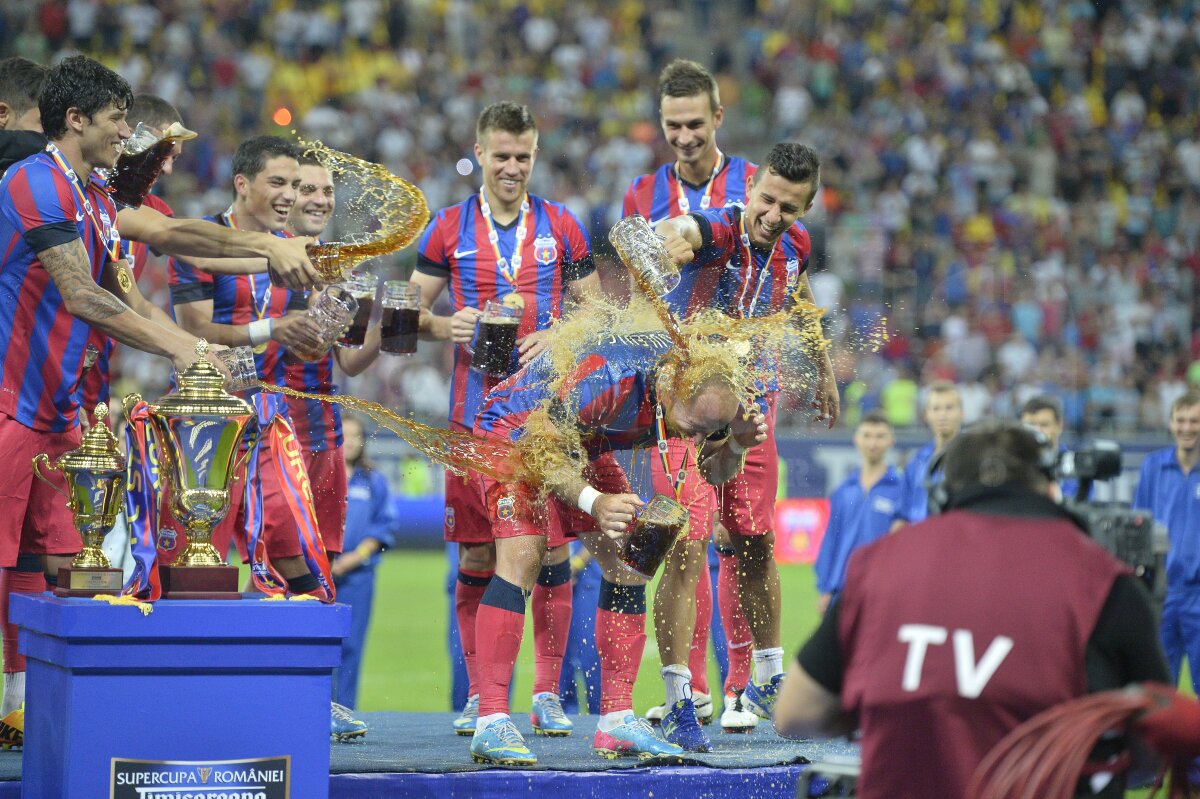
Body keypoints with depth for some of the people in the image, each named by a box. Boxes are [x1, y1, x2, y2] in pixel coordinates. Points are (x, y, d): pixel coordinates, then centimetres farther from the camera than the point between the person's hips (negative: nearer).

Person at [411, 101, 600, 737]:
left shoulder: (562, 227, 8)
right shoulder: (448, 228, 7)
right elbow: (414, 311, 10)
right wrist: (446, 327, -11)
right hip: (476, 413, 0)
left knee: (552, 548, -3)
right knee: (477, 556, 1)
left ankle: (548, 692, 5)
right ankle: (478, 692, 11)